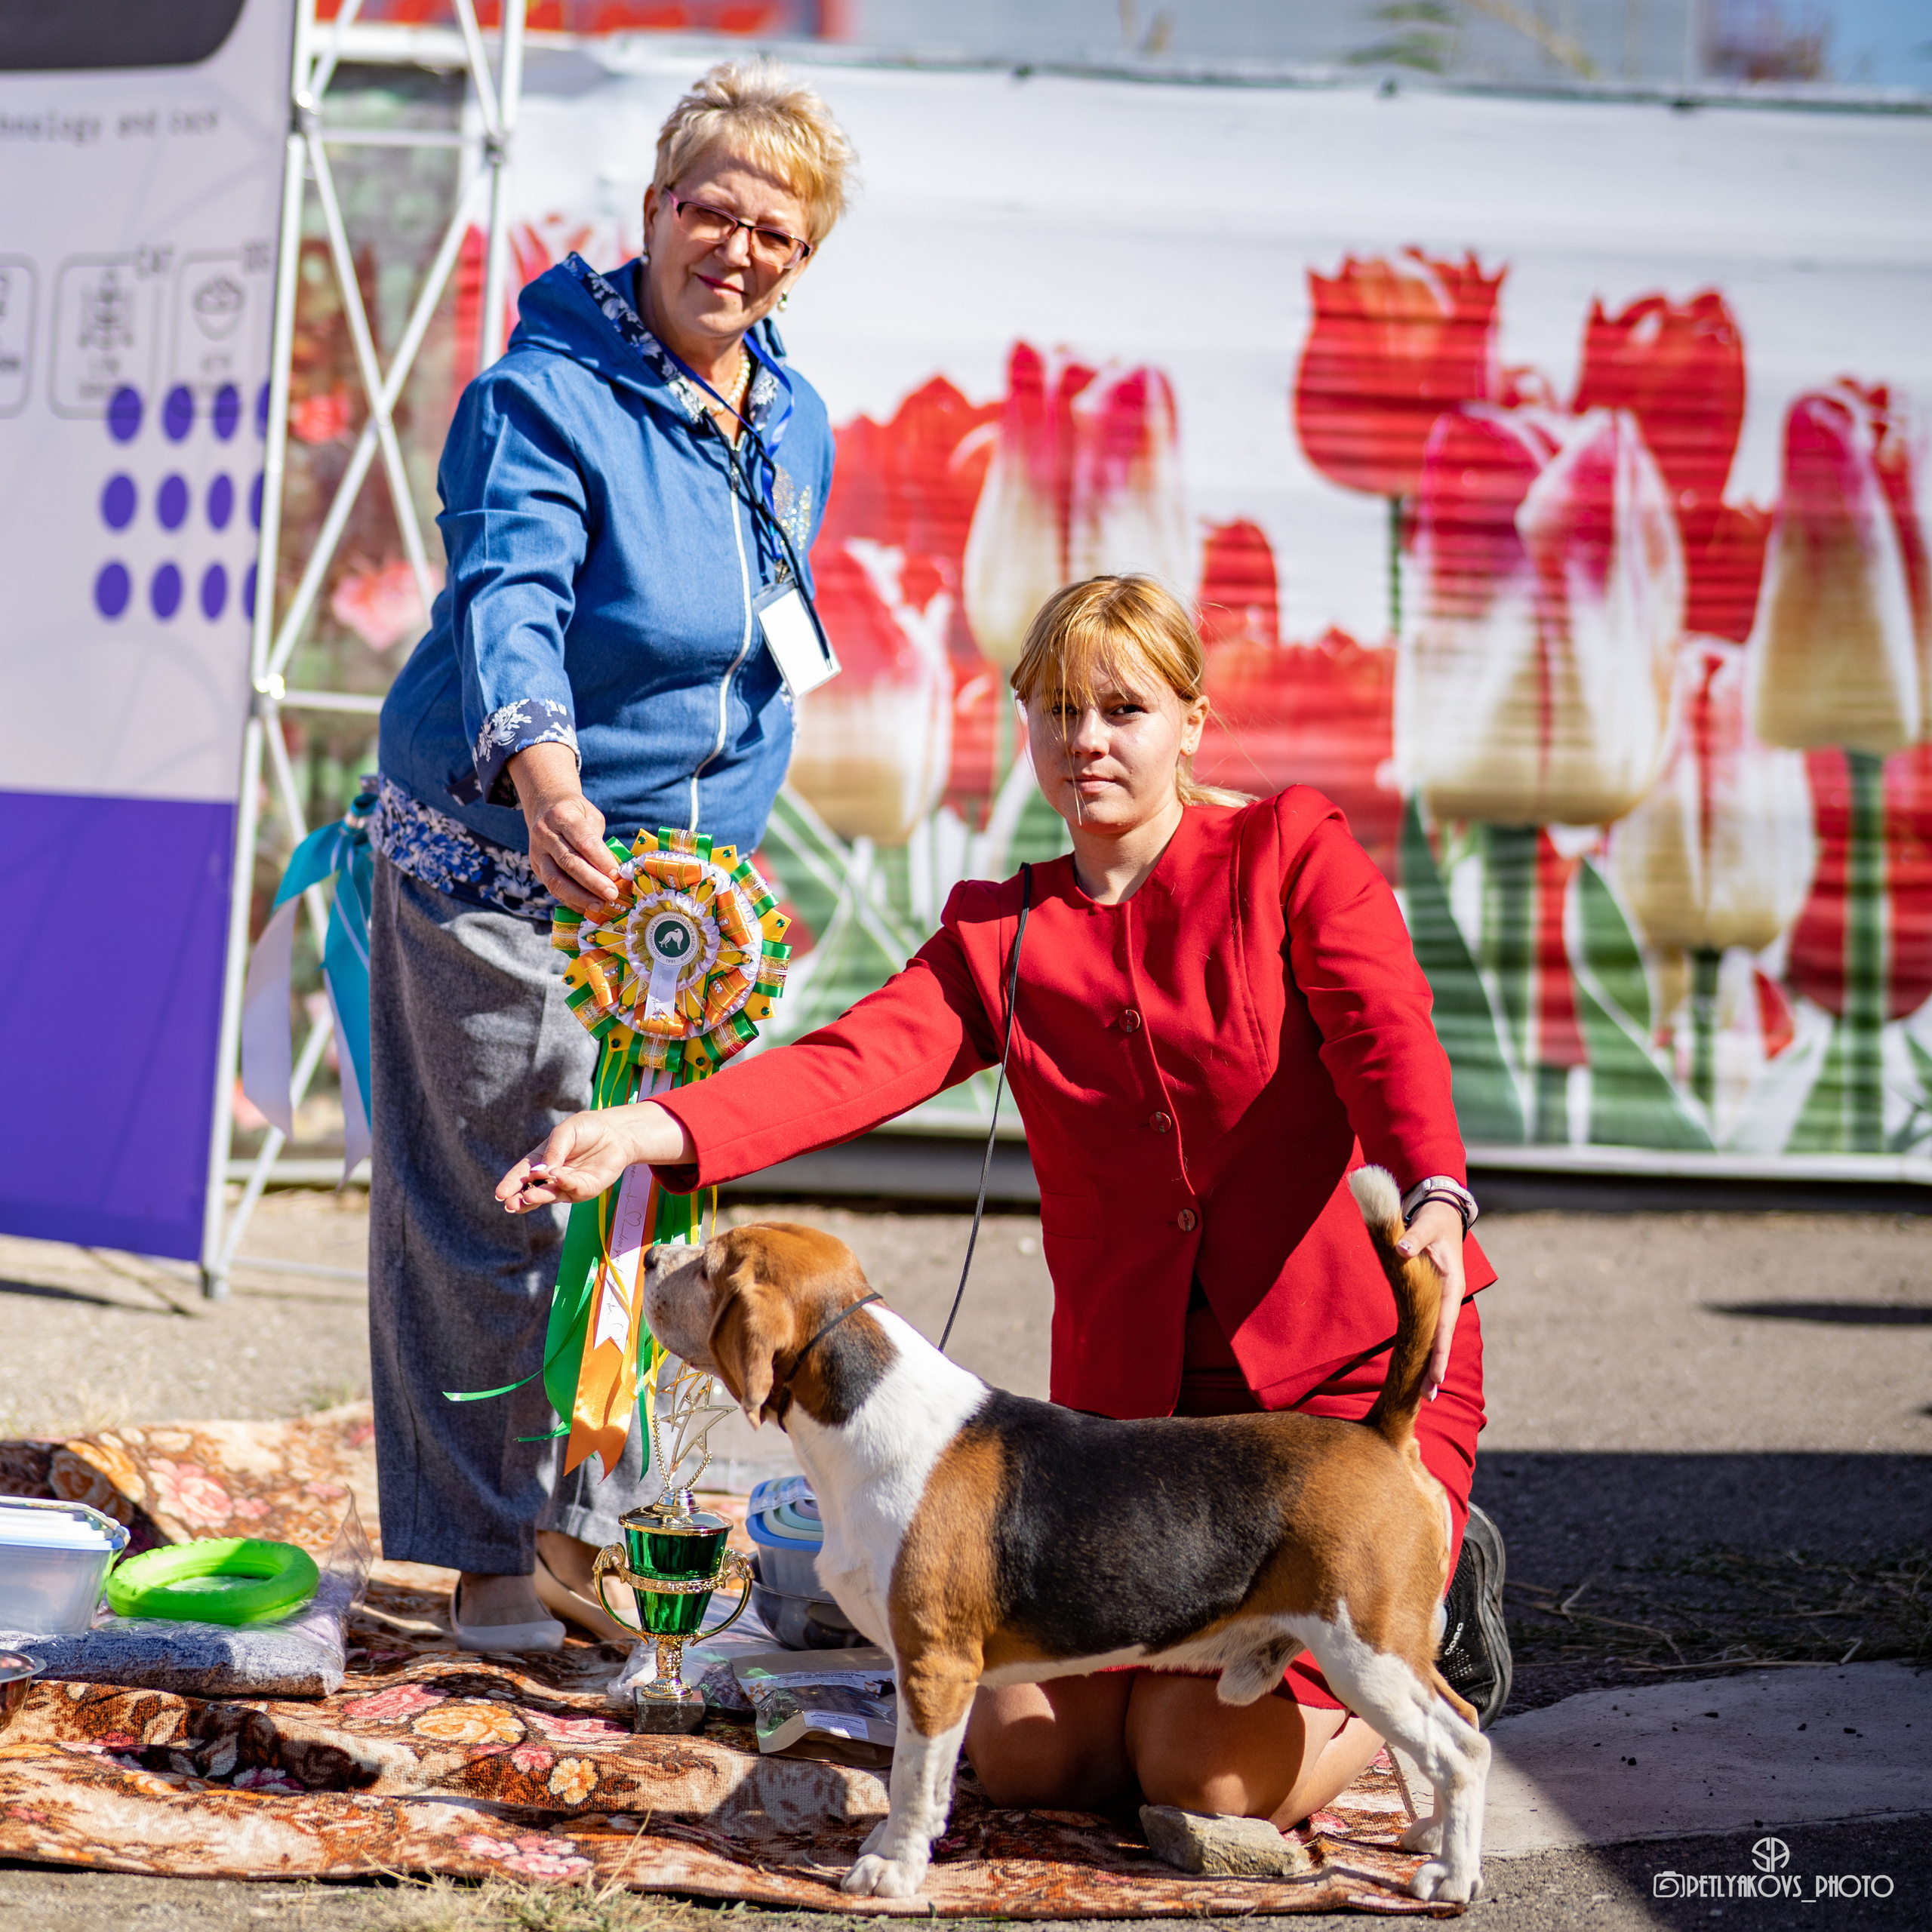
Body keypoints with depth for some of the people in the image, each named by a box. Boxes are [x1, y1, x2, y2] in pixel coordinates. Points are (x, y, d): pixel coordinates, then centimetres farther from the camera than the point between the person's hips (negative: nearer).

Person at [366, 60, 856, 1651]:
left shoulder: (797, 427, 7)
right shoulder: (544, 397, -16)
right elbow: (510, 596, -34)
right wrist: (539, 766, -52)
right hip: (493, 863, -6)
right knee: (480, 1210, -1)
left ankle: (578, 1529, 22)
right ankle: (486, 1553, 10)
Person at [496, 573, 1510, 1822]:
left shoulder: (1291, 852, -1)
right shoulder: (1003, 935, 9)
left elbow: (1389, 1034, -18)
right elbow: (853, 1063, -9)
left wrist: (1433, 1201, -41)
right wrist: (647, 1132, -28)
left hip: (1354, 1373, -4)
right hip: (1130, 1392, 4)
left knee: (1211, 1773, -16)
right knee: (1027, 1754, -6)